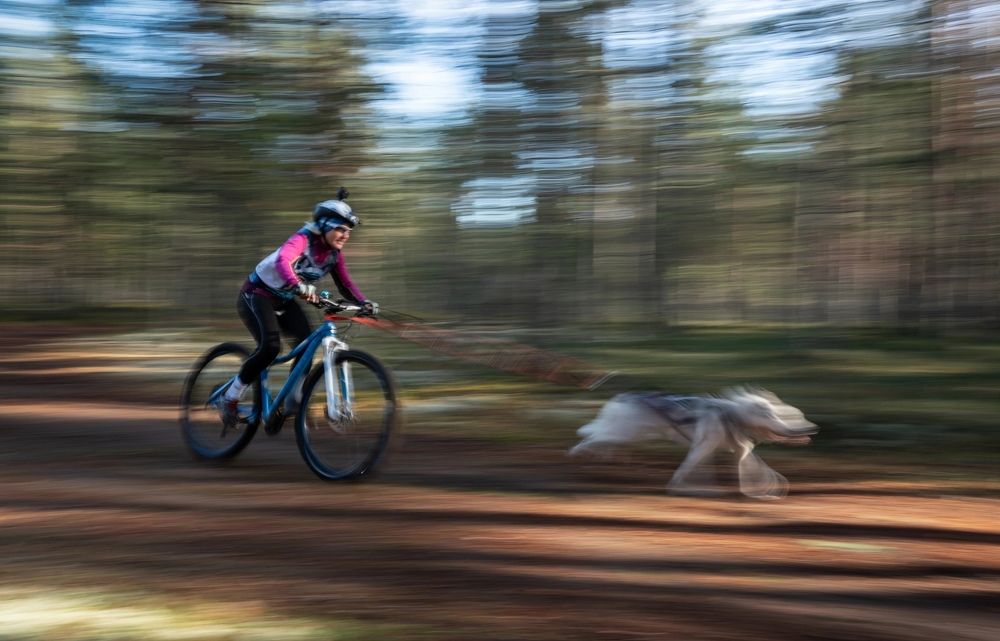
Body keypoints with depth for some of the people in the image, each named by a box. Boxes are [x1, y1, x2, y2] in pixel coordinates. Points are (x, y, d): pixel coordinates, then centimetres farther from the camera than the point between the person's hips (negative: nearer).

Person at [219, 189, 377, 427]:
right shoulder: (303, 240, -27)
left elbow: (345, 284, -1)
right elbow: (283, 260, -47)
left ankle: (294, 400, -1)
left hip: (283, 300, 7)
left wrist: (364, 303, -21)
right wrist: (298, 285, -66)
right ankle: (229, 398, -9)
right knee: (270, 346, -25)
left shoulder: (334, 253, -4)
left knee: (307, 340, -15)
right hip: (257, 295, -7)